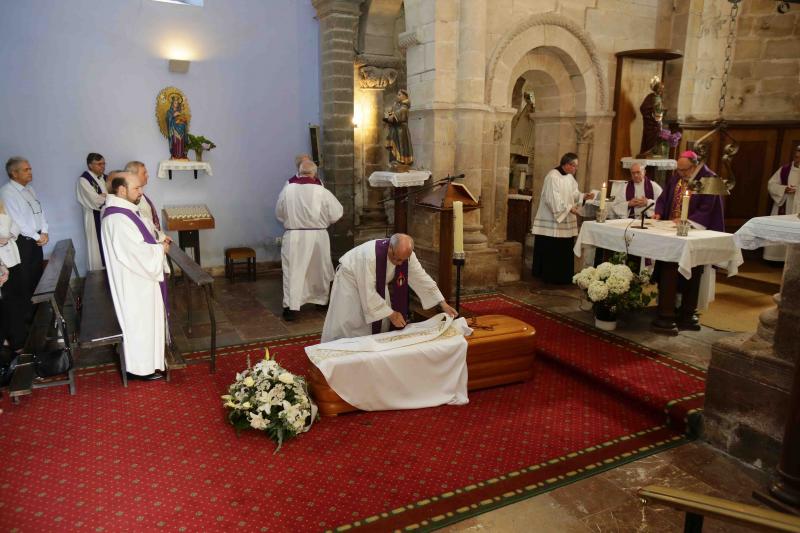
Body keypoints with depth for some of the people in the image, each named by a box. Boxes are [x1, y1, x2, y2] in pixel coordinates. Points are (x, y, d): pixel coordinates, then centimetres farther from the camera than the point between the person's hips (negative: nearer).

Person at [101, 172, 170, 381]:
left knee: (144, 319, 21)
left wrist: (158, 242, 3)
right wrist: (161, 249, -13)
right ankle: (141, 366, 17)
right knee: (140, 321, 3)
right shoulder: (118, 219, -26)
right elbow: (138, 253, -28)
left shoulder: (123, 210, 7)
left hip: (137, 277, 11)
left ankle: (143, 361, 35)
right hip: (133, 281, -11)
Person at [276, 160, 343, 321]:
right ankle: (321, 300, 33)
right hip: (318, 236, 0)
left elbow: (279, 214, 7)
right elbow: (337, 213, -2)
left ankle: (290, 306, -1)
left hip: (293, 236, 0)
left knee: (293, 271, 5)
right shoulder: (321, 191, -11)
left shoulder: (287, 189, -6)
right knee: (320, 270, 17)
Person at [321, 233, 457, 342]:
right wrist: (391, 314, -29)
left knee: (381, 321, 4)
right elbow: (368, 293, -36)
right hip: (351, 278, -6)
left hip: (377, 284, 6)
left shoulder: (406, 254, -24)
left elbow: (422, 278, -15)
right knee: (348, 324, -8)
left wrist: (443, 303, -17)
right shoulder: (371, 255, -41)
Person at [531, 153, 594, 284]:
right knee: (551, 251, -2)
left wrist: (583, 196, -4)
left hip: (566, 221, 9)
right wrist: (569, 208, -20)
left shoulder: (570, 177, 12)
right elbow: (552, 199, -22)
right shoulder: (553, 177, -16)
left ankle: (563, 277, 18)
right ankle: (549, 277, 8)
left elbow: (573, 194, 15)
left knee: (564, 250, 10)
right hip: (551, 221, -9)